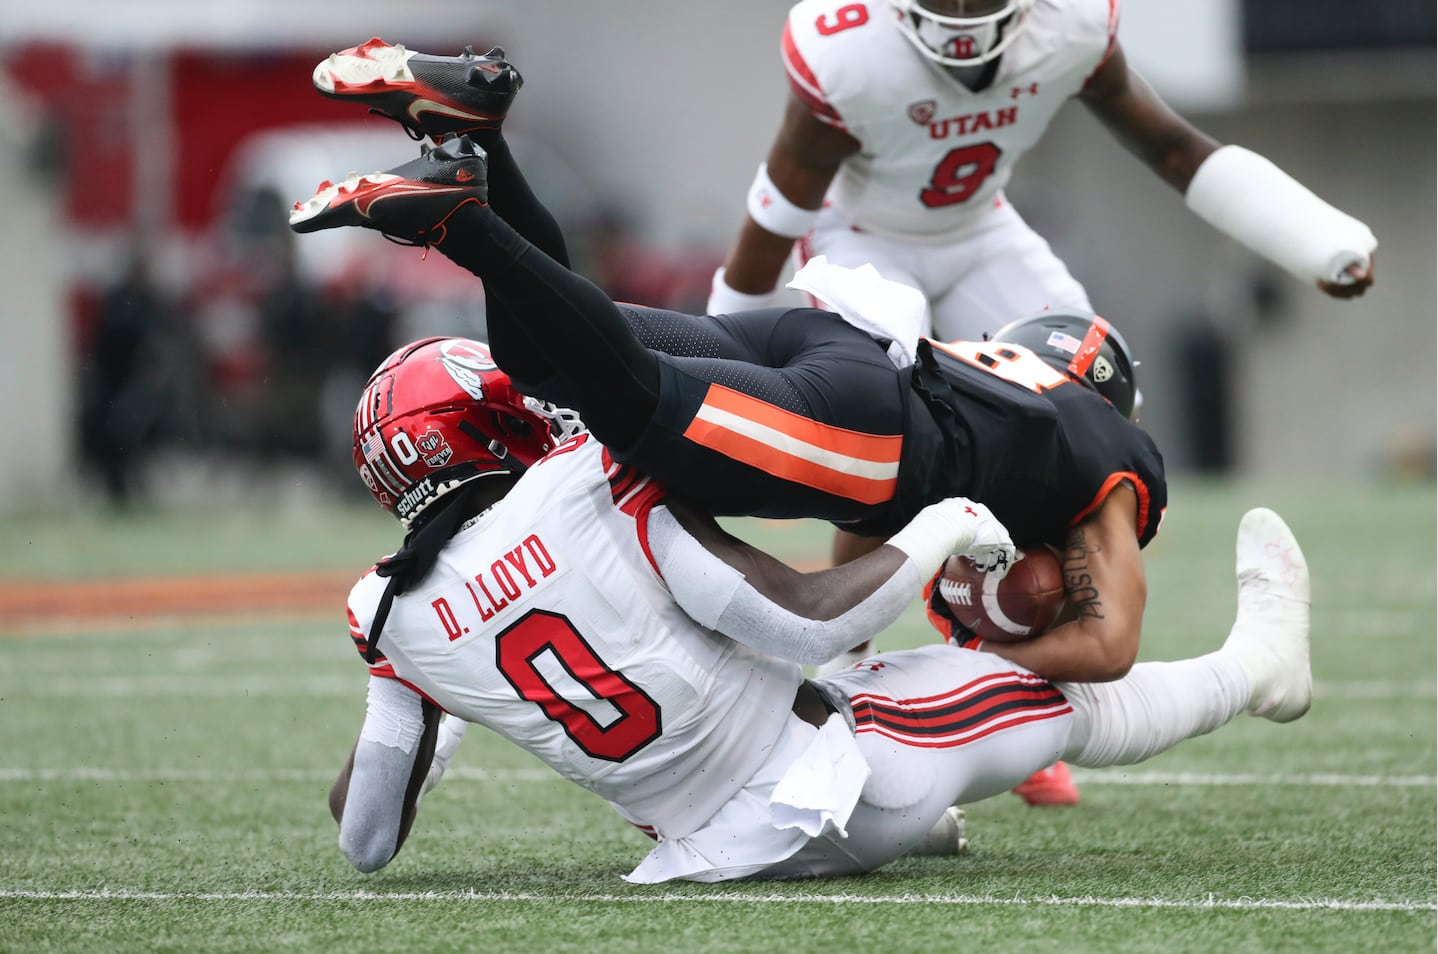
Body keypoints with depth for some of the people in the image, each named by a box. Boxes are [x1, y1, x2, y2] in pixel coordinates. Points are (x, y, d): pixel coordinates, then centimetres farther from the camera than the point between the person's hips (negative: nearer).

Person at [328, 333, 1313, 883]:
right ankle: (1258, 660, 43)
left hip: (720, 851, 5)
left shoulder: (396, 612, -5)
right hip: (835, 781, -5)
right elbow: (807, 621, -23)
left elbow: (365, 839, 1)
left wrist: (443, 716, 20)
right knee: (1070, 696, 18)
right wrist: (939, 532, -6)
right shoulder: (590, 489, -21)